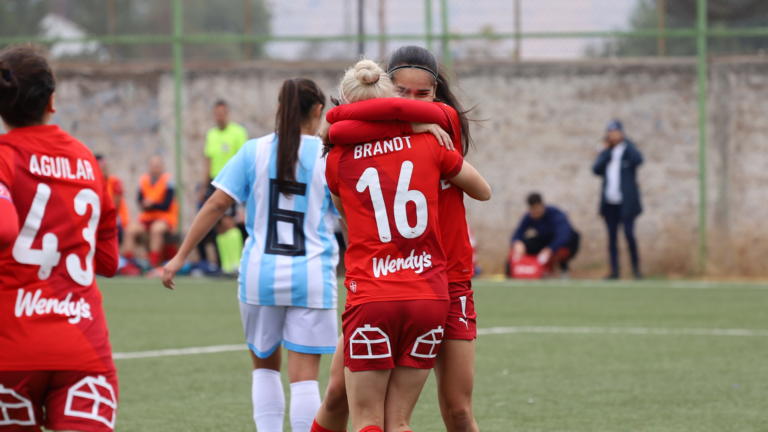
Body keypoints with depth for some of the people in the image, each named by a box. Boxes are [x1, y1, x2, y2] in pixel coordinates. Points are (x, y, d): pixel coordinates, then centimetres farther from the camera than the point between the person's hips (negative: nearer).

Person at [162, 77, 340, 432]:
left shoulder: (255, 151, 2)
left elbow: (216, 205, -2)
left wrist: (181, 256, 2)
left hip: (260, 273, 2)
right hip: (311, 276, -2)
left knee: (265, 366, 19)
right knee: (304, 376, -2)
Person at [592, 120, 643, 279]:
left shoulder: (628, 150, -1)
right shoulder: (607, 153, 11)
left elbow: (638, 160, -23)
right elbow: (596, 169, -3)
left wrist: (623, 141, -15)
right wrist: (606, 150, -7)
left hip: (626, 202, -5)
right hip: (609, 202, 5)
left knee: (629, 234, -11)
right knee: (612, 236, 5)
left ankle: (636, 268, 2)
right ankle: (614, 271, 9)